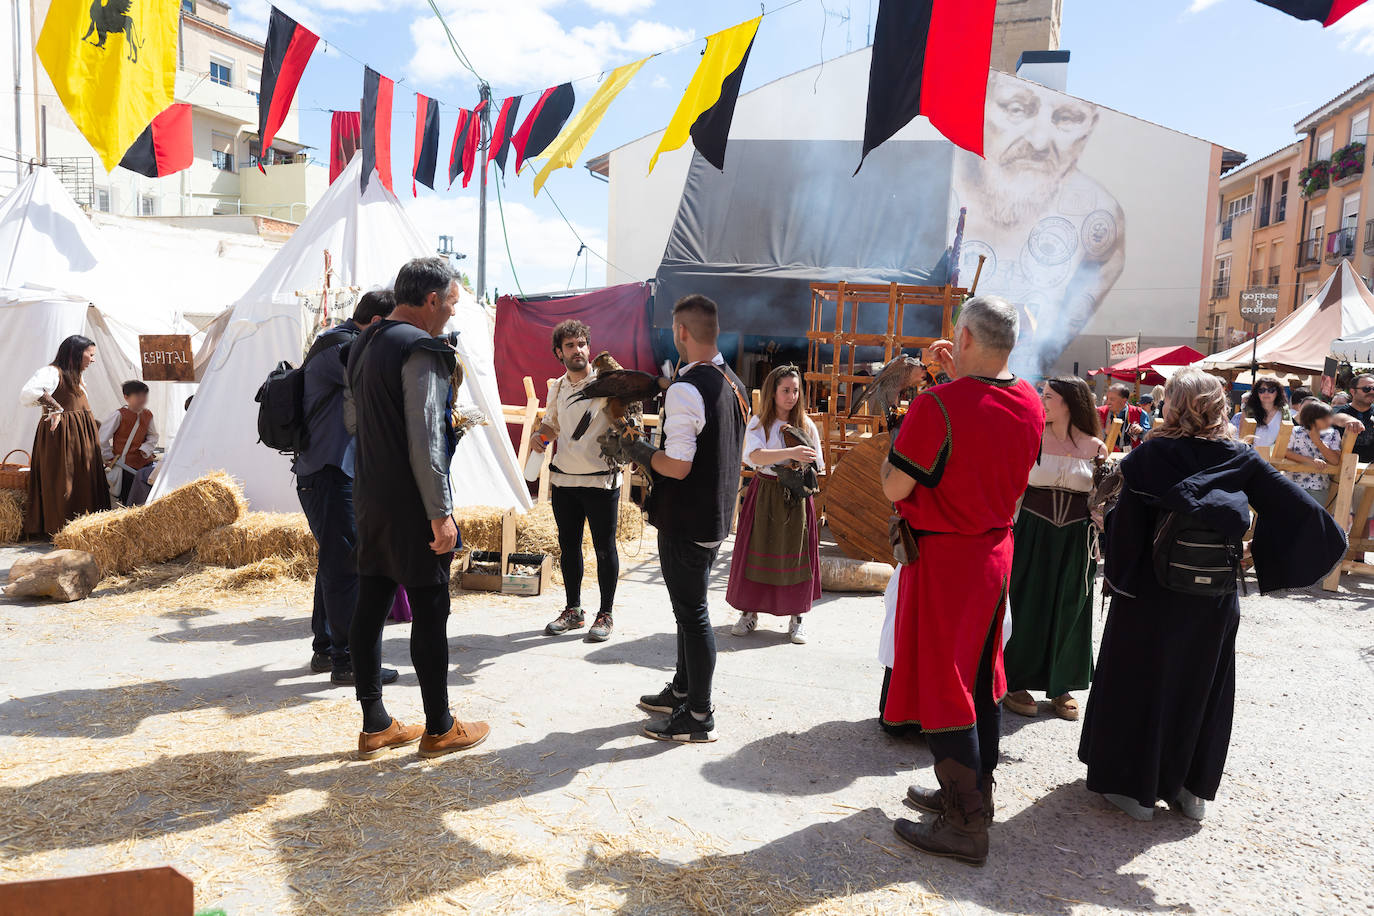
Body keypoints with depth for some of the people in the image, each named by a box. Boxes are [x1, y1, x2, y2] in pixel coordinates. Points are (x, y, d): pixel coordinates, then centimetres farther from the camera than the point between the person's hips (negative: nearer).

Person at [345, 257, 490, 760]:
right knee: (429, 611, 1)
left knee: (370, 606, 11)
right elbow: (423, 440, -22)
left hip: (370, 498, 9)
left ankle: (375, 726, 22)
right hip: (411, 504, -9)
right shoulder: (421, 351, -16)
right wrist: (440, 513, -19)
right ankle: (439, 729, 13)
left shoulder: (363, 344, 12)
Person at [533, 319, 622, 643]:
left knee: (604, 547, 3)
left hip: (601, 480, -5)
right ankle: (573, 610, 27)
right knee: (568, 545, 13)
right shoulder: (557, 388, 11)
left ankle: (606, 614, 16)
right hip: (563, 479, 5)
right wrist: (539, 436, 4)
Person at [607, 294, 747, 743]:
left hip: (686, 522, -9)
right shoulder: (734, 384, 7)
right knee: (690, 606, 22)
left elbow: (677, 466, -26)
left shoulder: (685, 389, -22)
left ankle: (699, 717, 15)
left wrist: (633, 450, -10)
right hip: (717, 517, 9)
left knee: (692, 613, 2)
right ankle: (682, 690, 38)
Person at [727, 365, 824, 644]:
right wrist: (790, 453, -32)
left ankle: (796, 617, 13)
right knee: (757, 551, 1)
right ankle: (750, 612, 15)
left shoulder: (806, 425, 7)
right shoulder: (758, 423, -1)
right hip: (764, 493, -1)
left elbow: (816, 465, 11)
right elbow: (754, 455, -19)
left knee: (795, 553, 2)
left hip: (797, 496, 1)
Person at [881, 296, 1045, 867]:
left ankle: (965, 827, 9)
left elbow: (894, 487, -18)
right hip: (996, 550, 8)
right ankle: (972, 793, 34)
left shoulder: (938, 405, -23)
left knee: (943, 684, 2)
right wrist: (961, 376, 18)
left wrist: (901, 435, -1)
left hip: (941, 557, -8)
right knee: (981, 678, 18)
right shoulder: (1030, 404, 0)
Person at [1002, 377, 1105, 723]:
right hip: (1032, 534, -1)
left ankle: (1062, 686, 25)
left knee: (1069, 610, 9)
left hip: (1076, 540, 1)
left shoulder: (1096, 447, 0)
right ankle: (1017, 683, 19)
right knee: (1027, 605, 5)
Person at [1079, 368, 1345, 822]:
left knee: (1141, 682, 10)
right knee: (1201, 687, 17)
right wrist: (1331, 538, 13)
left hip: (1152, 595, -4)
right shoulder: (1241, 457, -1)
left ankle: (1135, 787, 18)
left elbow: (1126, 523, -15)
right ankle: (1193, 788, 28)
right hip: (1215, 601, 4)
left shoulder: (1151, 454, -12)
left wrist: (1116, 576, -4)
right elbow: (1296, 506, -4)